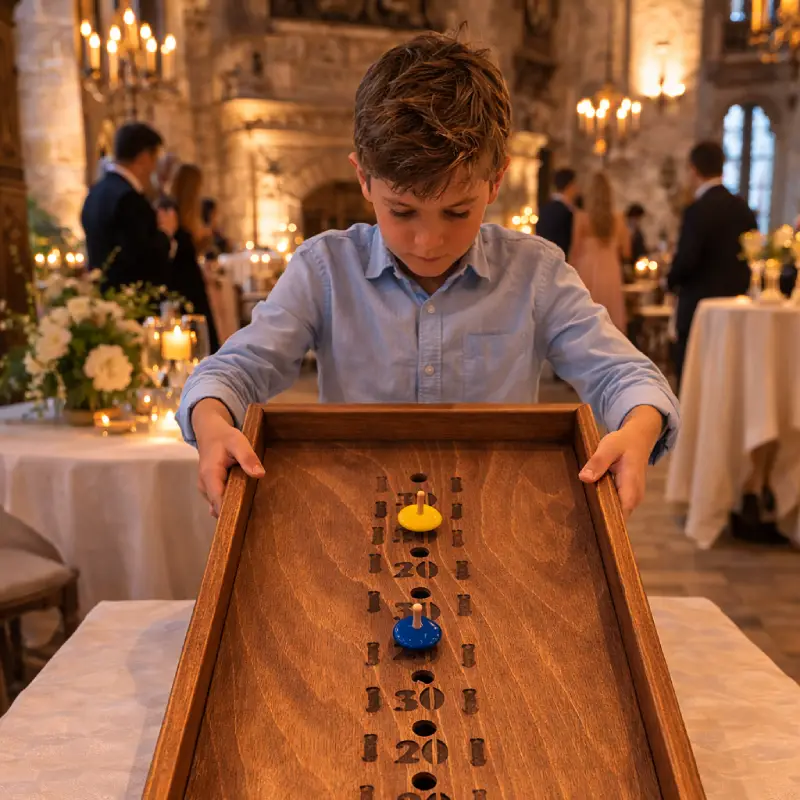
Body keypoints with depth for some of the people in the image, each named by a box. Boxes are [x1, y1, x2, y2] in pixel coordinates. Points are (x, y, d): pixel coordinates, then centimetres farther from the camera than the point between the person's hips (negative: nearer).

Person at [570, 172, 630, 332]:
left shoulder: (581, 218, -6)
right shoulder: (618, 219, 2)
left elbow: (575, 251, -5)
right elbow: (626, 252, 8)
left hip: (587, 273, -2)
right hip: (610, 274, 3)